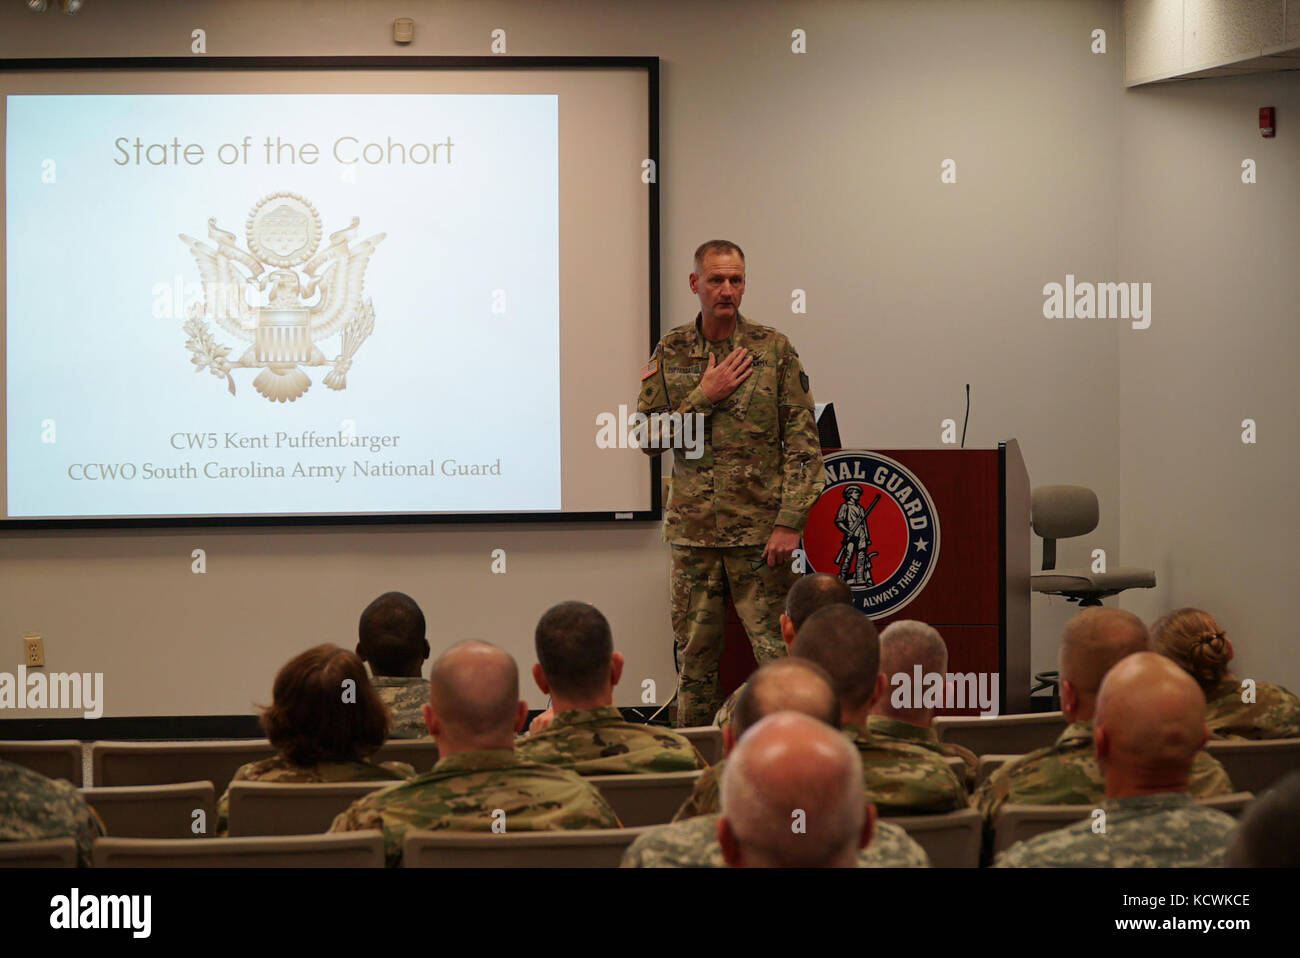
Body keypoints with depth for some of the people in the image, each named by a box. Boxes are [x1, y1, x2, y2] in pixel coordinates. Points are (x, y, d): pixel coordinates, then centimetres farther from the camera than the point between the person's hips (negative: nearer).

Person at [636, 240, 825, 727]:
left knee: (778, 654, -6)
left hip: (760, 531, -2)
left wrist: (789, 522, -10)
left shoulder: (774, 349, 0)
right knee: (694, 658, 8)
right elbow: (649, 438, 3)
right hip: (692, 532, 2)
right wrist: (704, 397, -9)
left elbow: (803, 444, -2)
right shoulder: (671, 352, 7)